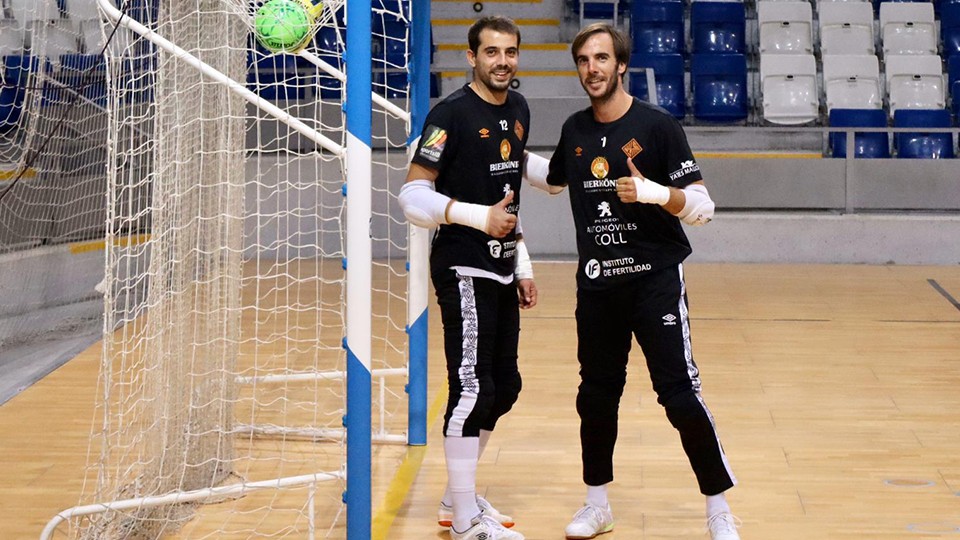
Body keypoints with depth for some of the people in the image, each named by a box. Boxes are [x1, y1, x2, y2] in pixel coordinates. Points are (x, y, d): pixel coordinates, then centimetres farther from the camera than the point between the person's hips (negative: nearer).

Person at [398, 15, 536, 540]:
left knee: (503, 386, 13)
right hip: (463, 268, -8)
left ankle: (458, 497, 27)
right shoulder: (451, 113, -11)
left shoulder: (518, 109, 12)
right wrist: (479, 217, -23)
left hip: (502, 270, 8)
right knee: (473, 387, -11)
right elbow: (413, 196, -14)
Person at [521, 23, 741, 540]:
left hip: (655, 278, -5)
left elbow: (701, 206, -11)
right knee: (596, 397, 11)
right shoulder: (575, 129, 7)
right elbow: (553, 178, 29)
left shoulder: (658, 125, -8)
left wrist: (653, 191, -27)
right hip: (596, 284, 5)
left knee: (681, 396, -9)